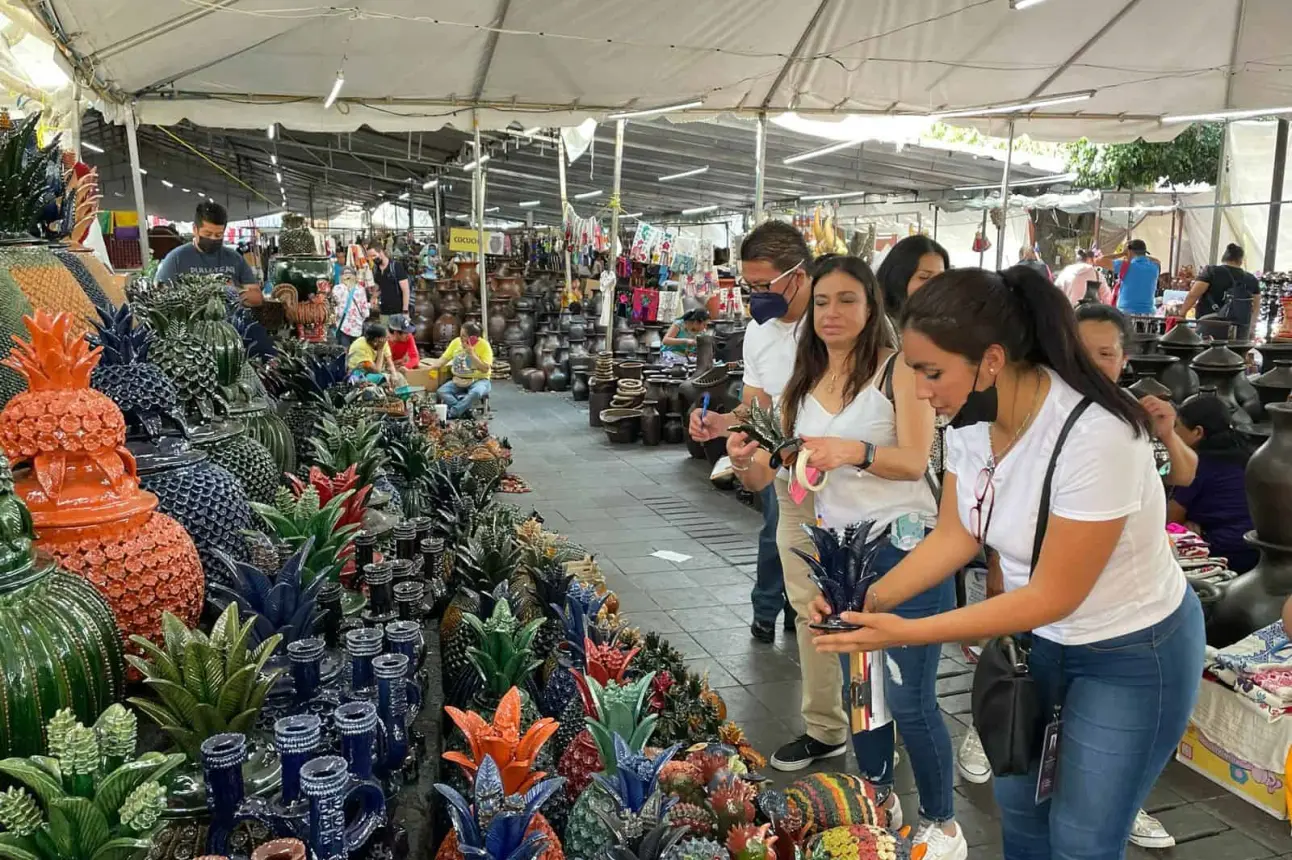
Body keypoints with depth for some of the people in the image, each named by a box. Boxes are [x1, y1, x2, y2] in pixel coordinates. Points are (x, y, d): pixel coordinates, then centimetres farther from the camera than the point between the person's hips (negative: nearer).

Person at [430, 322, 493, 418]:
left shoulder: (484, 345, -11)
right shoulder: (456, 342, 2)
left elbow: (485, 369, -17)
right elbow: (444, 359, 6)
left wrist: (471, 353, -22)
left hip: (479, 380, -5)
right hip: (458, 381, 5)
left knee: (475, 393, -39)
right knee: (441, 391, -22)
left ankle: (451, 414, -29)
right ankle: (466, 411, -29)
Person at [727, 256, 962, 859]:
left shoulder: (897, 370, -7)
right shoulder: (802, 386, 9)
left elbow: (915, 462, -16)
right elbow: (767, 475, 5)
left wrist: (856, 451, -34)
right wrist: (745, 462, -17)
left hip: (904, 547, -5)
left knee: (908, 699, -1)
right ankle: (878, 798, 39)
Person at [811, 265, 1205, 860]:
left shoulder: (1094, 437, -34)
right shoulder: (971, 418, -13)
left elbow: (1052, 596, -27)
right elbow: (954, 537, -4)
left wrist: (906, 633, -29)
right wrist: (872, 600, -19)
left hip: (1133, 655, -6)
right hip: (1042, 638, 6)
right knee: (1017, 803, 17)